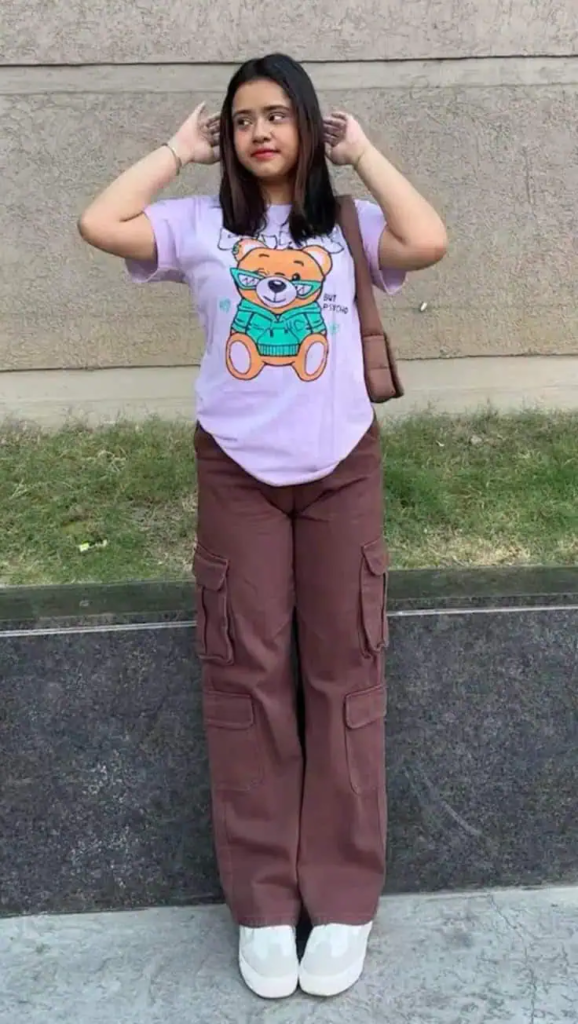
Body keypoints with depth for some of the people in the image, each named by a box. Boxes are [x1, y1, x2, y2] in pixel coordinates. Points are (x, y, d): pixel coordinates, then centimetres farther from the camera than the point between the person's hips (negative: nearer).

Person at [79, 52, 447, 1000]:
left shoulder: (349, 225, 5)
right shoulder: (200, 225, 5)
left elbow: (430, 243, -14)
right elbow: (98, 224, -9)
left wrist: (362, 152, -2)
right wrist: (179, 149, 2)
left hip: (340, 468, 0)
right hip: (236, 472, 0)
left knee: (343, 669, 4)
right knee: (245, 674, 4)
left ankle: (344, 898, 18)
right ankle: (262, 902, 18)